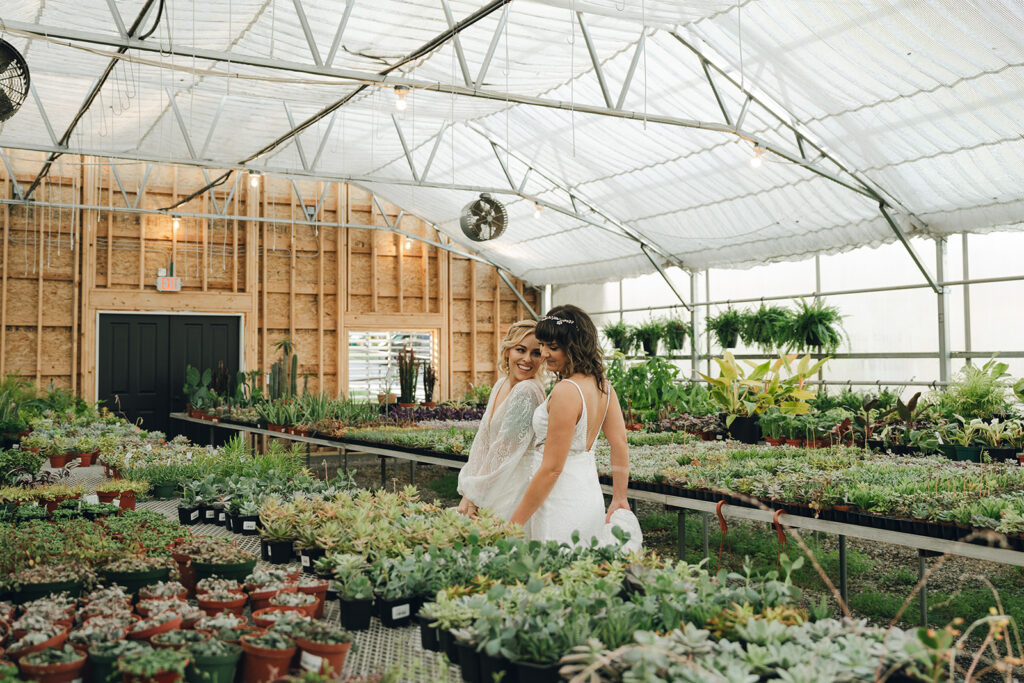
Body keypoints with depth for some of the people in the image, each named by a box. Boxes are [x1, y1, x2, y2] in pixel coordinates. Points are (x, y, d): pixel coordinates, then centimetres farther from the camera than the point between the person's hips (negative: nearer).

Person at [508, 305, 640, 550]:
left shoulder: (566, 391, -21)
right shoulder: (603, 385, 4)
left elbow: (552, 468, -20)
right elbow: (621, 447, 8)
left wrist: (514, 524, -14)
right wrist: (619, 499, 17)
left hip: (563, 505, -9)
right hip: (591, 494, 9)